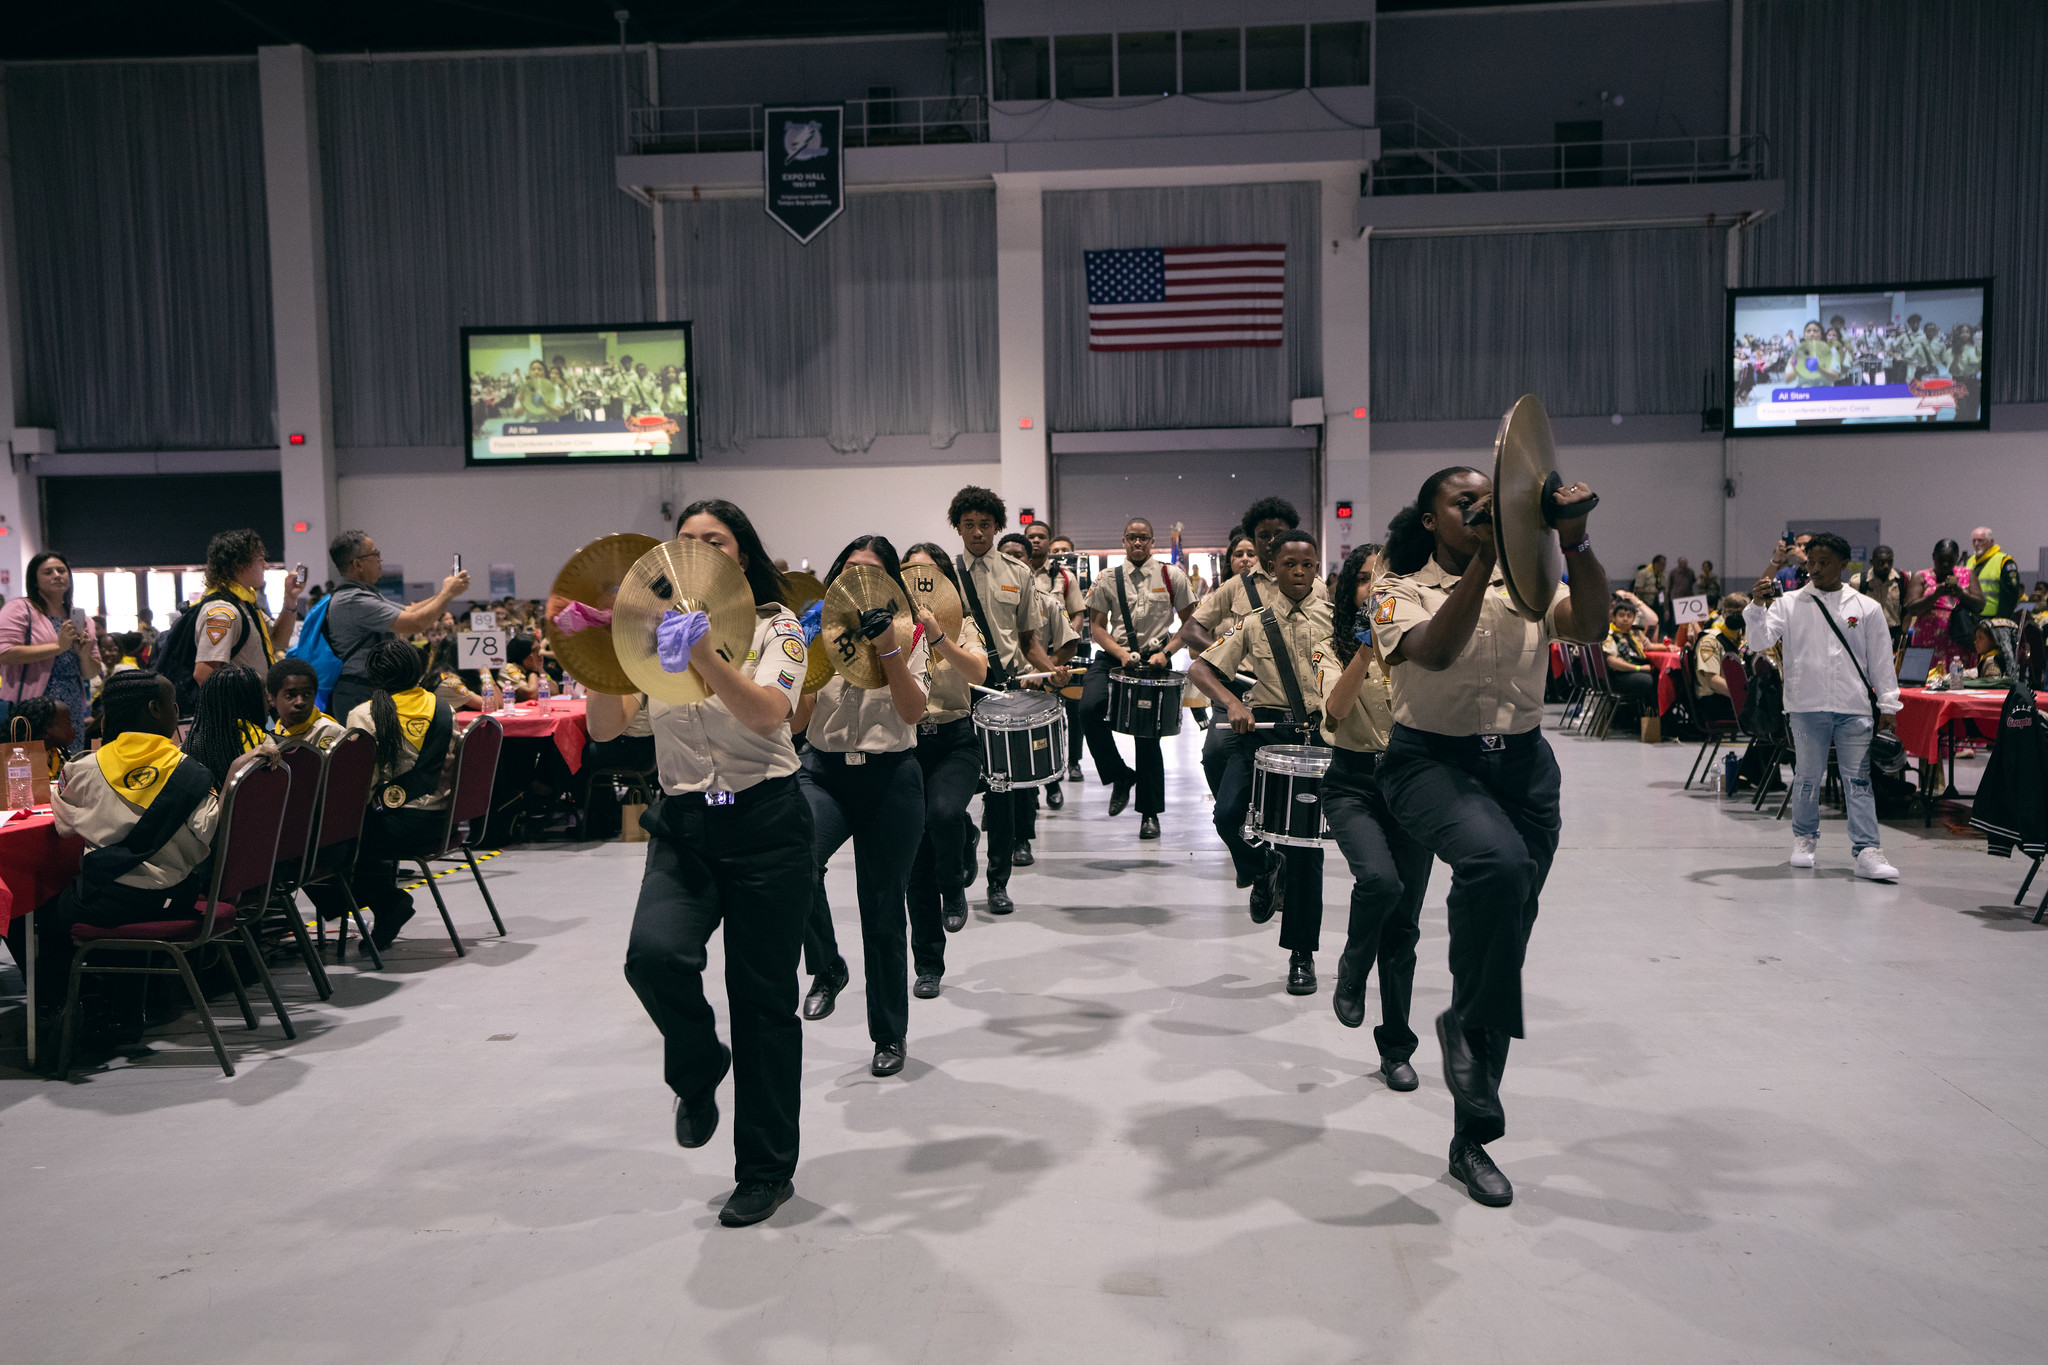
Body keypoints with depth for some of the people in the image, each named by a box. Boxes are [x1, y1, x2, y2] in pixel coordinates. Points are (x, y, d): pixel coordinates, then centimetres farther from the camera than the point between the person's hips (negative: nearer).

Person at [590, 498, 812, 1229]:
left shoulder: (775, 627, -4)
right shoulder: (654, 628, 6)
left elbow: (768, 714, -25)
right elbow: (604, 728, -4)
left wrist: (702, 655, -39)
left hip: (766, 826, -3)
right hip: (682, 827, 3)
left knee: (762, 997, 3)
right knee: (654, 954, -24)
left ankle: (767, 1170, 22)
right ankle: (698, 1069, 11)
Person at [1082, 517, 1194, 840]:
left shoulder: (1172, 577, 3)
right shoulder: (1107, 580, 6)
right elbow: (1097, 625, 9)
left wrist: (1166, 652, -9)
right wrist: (1121, 653, -8)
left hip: (1156, 660, -1)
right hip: (1114, 658, 1)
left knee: (1148, 731, -3)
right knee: (1089, 708, -24)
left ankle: (1150, 813, 12)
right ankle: (1120, 776, -1)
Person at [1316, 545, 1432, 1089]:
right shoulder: (1335, 649, 2)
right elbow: (1336, 708, -18)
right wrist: (1368, 645, -27)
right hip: (1354, 784, -2)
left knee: (1404, 921, 3)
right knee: (1380, 880, -29)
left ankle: (1396, 1048, 17)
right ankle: (1350, 974, 2)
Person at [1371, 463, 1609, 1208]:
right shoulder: (1404, 593, 0)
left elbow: (1591, 624, -11)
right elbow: (1435, 650, -22)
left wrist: (1575, 541, -23)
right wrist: (1483, 558, -28)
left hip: (1523, 763, 4)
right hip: (1434, 760, -4)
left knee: (1506, 944, 5)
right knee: (1495, 859, -37)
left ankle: (1472, 1140, 18)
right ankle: (1467, 1022, -9)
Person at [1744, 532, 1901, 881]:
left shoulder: (1867, 608, 8)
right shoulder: (1789, 604, 6)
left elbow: (1881, 660, 9)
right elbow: (1759, 641, -4)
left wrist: (1887, 705, 5)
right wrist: (1757, 606, -20)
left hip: (1854, 708, 0)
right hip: (1807, 706, 0)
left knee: (1859, 780, -2)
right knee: (1807, 777, 8)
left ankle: (1866, 851, -1)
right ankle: (1804, 839, 25)